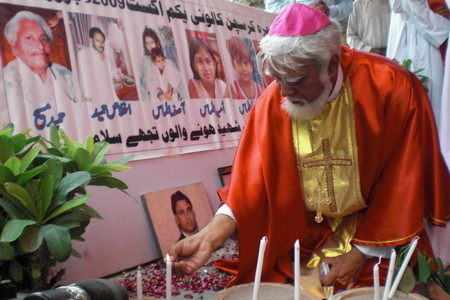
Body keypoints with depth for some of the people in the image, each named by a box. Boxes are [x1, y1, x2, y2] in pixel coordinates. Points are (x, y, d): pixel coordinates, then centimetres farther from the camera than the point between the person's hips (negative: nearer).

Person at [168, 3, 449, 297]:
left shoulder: (393, 89, -17)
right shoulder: (272, 104, -12)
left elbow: (402, 184, -11)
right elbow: (252, 186, -10)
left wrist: (362, 255, -10)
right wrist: (208, 238, -24)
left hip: (380, 239, -1)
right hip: (303, 238, 2)